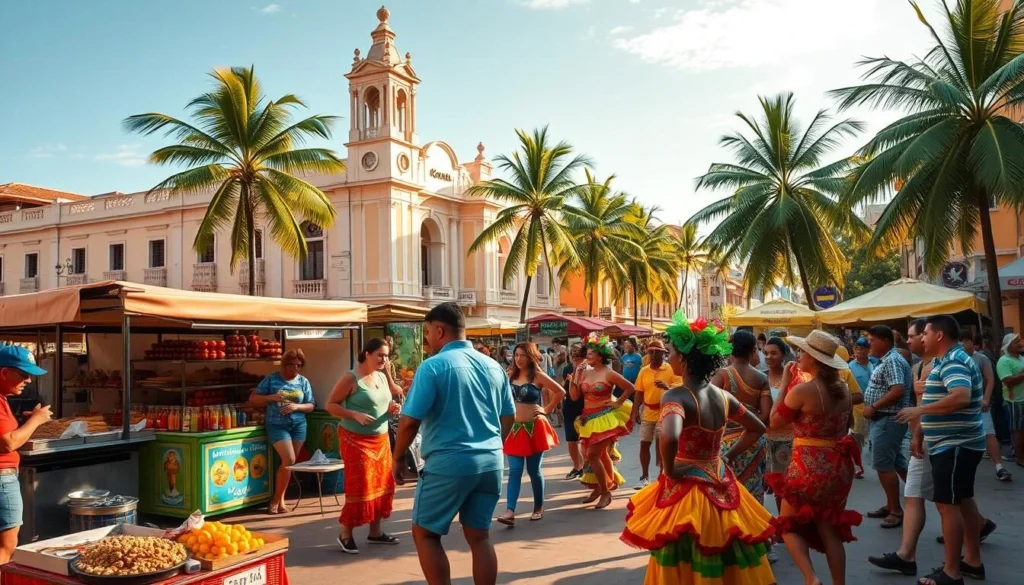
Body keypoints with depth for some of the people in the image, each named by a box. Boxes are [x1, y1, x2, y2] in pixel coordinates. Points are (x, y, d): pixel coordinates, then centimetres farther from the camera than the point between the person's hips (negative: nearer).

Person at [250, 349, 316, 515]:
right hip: (277, 425, -3)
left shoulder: (304, 382, 4)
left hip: (298, 425, 3)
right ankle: (278, 498, 4)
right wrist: (271, 397, -16)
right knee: (289, 460, -14)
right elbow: (253, 398, 0)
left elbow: (311, 406, 5)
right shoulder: (272, 379, -1)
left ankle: (277, 498, 20)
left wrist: (296, 406, -15)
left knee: (288, 462, 7)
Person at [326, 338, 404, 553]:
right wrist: (355, 414, -24)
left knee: (382, 484, 9)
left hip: (380, 439, 7)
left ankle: (375, 532, 22)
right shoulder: (351, 378, -12)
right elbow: (331, 405, -11)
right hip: (356, 440, -7)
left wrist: (393, 408, -4)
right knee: (359, 486, -7)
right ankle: (346, 535, 9)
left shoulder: (383, 377, 8)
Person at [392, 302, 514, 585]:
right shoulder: (493, 366, 7)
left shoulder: (433, 366, -11)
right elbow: (509, 416, 15)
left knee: (425, 533, 10)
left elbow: (410, 421, -13)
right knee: (479, 535, 13)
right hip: (490, 462, 6)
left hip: (449, 463, -6)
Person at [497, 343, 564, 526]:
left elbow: (560, 392, -2)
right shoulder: (510, 375, 6)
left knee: (534, 470, 5)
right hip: (515, 428, 3)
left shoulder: (538, 376, -5)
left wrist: (547, 410, -3)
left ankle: (539, 508, 22)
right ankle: (510, 512, -10)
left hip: (534, 428, -3)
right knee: (514, 471, -3)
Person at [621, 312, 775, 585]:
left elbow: (668, 438, -39)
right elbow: (757, 428, 15)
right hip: (720, 489, 6)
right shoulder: (723, 396, 1)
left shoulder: (676, 396, -20)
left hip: (687, 490, -6)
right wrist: (728, 456, 14)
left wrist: (669, 470, -21)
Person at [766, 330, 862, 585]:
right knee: (830, 530, 16)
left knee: (788, 525, 9)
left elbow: (774, 422, -5)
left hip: (809, 467, -6)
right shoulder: (843, 389, 4)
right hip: (839, 466, 6)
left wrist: (784, 383, -2)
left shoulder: (802, 390, -17)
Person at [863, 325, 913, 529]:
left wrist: (873, 407, -21)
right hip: (885, 419, 11)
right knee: (895, 462, 16)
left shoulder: (892, 361, -18)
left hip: (888, 420, -11)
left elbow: (898, 391, -28)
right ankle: (891, 505, 24)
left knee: (883, 465, -5)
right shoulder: (887, 360, 15)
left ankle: (897, 510, 2)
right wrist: (872, 407, 11)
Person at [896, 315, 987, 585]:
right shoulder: (950, 360, 14)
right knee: (964, 500, 16)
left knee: (948, 504, -7)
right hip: (957, 443, 11)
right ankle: (973, 561, 26)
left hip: (954, 445, -11)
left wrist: (920, 410, -30)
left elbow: (961, 397, -36)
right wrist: (922, 430, 20)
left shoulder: (953, 362, -20)